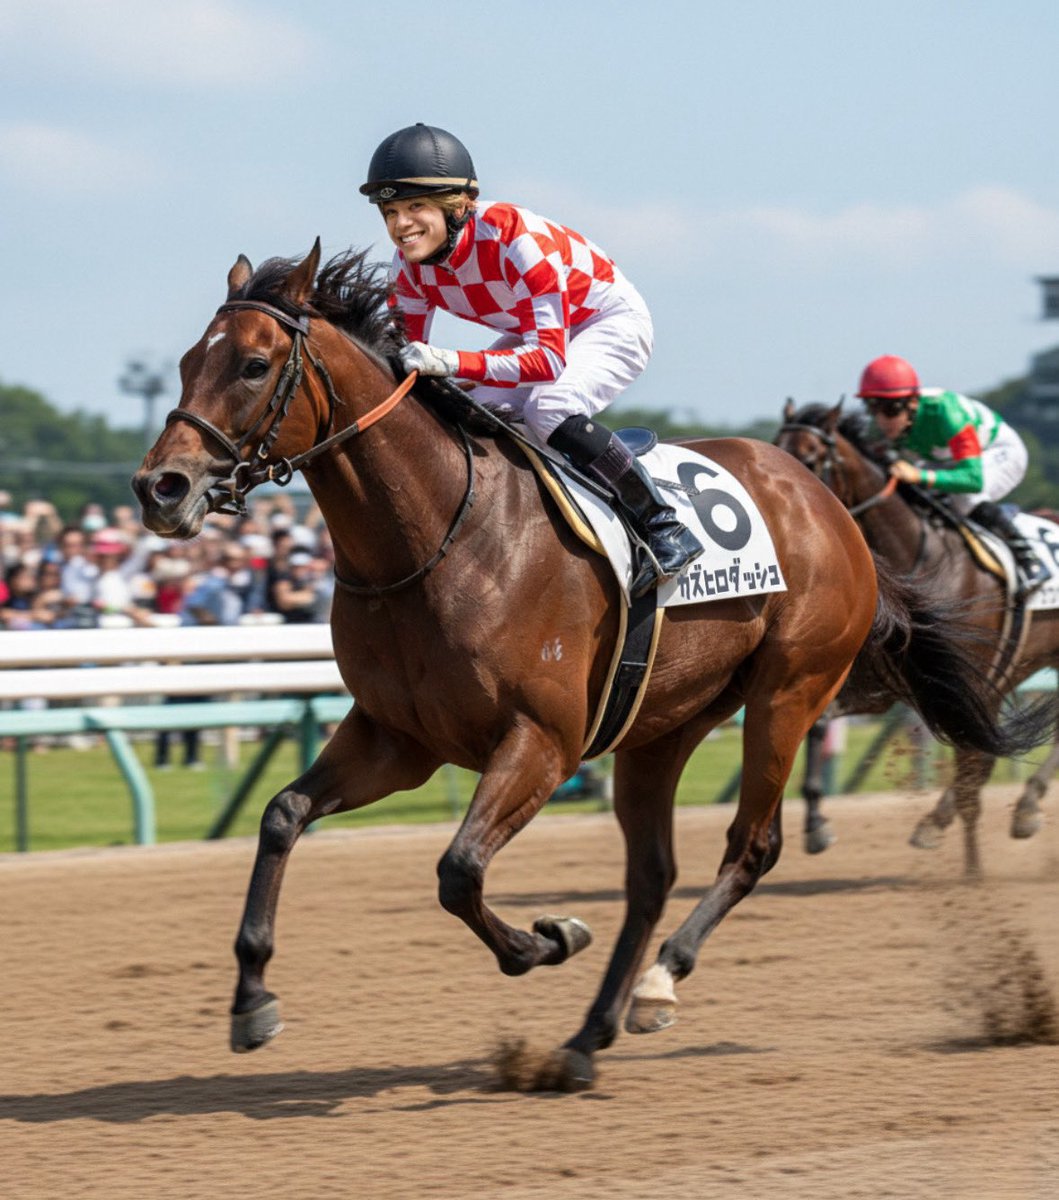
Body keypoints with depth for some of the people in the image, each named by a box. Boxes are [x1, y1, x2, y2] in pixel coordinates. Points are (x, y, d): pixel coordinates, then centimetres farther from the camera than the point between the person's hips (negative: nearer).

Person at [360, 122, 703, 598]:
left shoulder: (515, 240, -37)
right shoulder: (410, 266, -16)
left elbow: (548, 359, -42)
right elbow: (404, 351, -5)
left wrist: (453, 363, -54)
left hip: (612, 323, -8)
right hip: (535, 332, 8)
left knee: (547, 408, -33)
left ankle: (663, 527, -22)